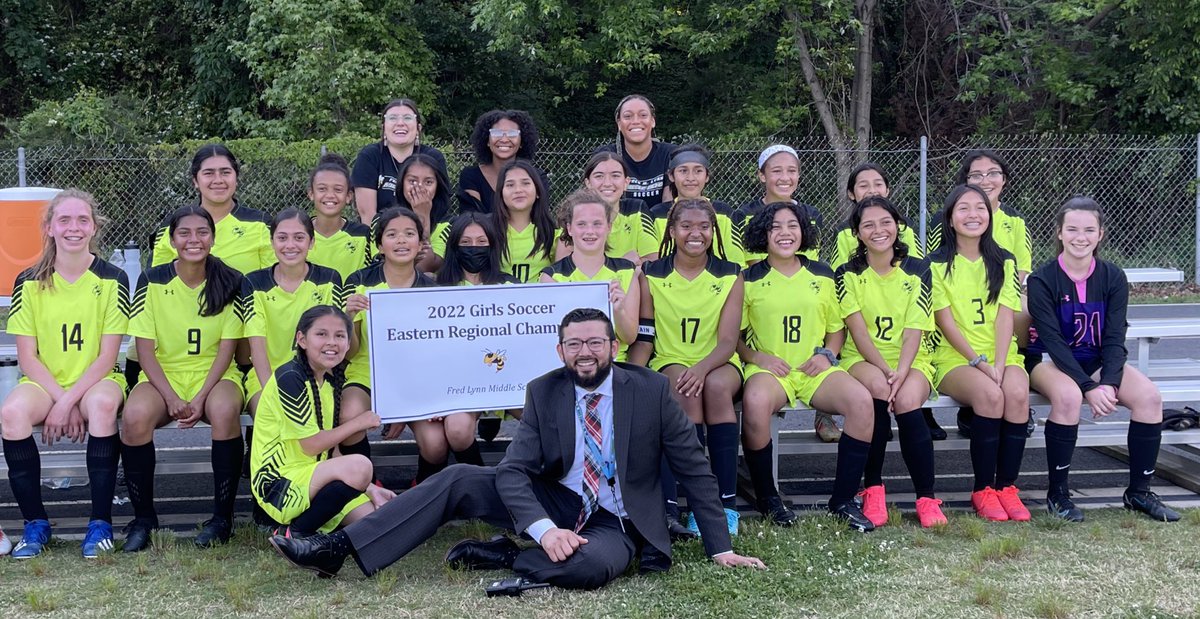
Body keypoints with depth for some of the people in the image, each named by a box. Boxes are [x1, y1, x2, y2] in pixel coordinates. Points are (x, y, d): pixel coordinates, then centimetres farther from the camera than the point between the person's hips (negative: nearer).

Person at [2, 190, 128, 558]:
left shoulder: (112, 280, -4)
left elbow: (107, 356, -7)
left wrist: (69, 402, -18)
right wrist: (60, 400, -16)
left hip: (96, 379, -1)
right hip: (44, 382, 2)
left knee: (103, 404, -36)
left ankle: (101, 522, -25)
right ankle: (35, 523, -16)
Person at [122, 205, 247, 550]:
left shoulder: (230, 283, -3)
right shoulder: (152, 282, -3)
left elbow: (227, 348, -3)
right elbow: (145, 349, -4)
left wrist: (200, 399, -16)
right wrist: (171, 398, -17)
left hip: (213, 374, -1)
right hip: (162, 375, 1)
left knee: (225, 411, -35)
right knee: (135, 416, -31)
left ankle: (222, 516, -18)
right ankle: (143, 517, -12)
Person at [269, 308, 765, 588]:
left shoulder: (651, 389, -10)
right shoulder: (543, 392, -3)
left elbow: (693, 469, -5)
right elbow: (512, 471, -12)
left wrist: (721, 549, -7)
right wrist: (544, 529, -29)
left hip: (613, 523, -2)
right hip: (555, 505, 3)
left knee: (589, 566, -39)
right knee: (459, 480, -16)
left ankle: (499, 555, -15)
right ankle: (337, 549, -17)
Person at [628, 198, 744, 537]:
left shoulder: (730, 276, 2)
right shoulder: (651, 275, 2)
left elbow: (728, 341, -8)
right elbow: (643, 339, -1)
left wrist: (701, 368, -29)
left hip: (717, 365, 1)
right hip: (668, 363, 0)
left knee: (716, 385, -35)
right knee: (685, 389, -35)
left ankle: (727, 503, -31)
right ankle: (675, 504, -37)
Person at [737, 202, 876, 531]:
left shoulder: (821, 275, 14)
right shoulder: (750, 279, 6)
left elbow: (837, 327, 20)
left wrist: (827, 354, 0)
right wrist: (756, 356, -11)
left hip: (815, 368, 3)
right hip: (769, 368, -2)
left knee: (861, 400, -28)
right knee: (755, 402, -38)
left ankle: (843, 499, -13)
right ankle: (767, 497, -15)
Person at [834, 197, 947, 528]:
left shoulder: (917, 270, 2)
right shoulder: (849, 273, 1)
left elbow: (914, 332, -7)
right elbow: (858, 331, -8)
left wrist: (900, 373, -24)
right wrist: (885, 371, -21)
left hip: (911, 360, 1)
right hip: (862, 359, 0)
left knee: (907, 399, -32)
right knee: (879, 386, -35)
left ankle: (927, 498, -22)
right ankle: (872, 488, -23)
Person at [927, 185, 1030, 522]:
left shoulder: (1004, 261, 12)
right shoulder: (937, 264, 3)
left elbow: (1005, 317, 1)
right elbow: (945, 321, -5)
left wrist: (998, 363, -14)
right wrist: (978, 362, -15)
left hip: (1002, 355, 3)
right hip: (955, 358, -3)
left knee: (1017, 393, -30)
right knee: (990, 394, -33)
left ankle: (1007, 486, -18)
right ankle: (983, 490, -20)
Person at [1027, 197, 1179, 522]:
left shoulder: (1113, 277, -1)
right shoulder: (1042, 280, -12)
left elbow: (1114, 339, -6)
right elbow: (1053, 341, -19)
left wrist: (1109, 383, -24)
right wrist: (1089, 388, -28)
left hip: (1098, 361, 4)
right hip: (1050, 361, -4)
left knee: (1149, 397, -22)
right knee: (1068, 396, -37)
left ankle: (1139, 491, -5)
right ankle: (1057, 493, -20)